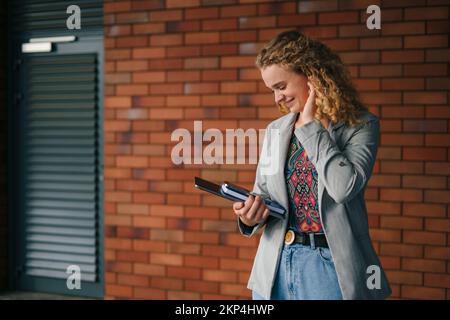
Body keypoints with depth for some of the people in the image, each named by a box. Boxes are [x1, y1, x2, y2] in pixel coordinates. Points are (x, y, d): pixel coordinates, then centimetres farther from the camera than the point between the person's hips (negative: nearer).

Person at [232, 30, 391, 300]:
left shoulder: (361, 125, -6)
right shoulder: (275, 130, 8)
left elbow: (345, 187, -22)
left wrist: (310, 125, -14)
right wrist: (251, 215, -8)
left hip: (330, 265, -4)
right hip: (276, 265, 5)